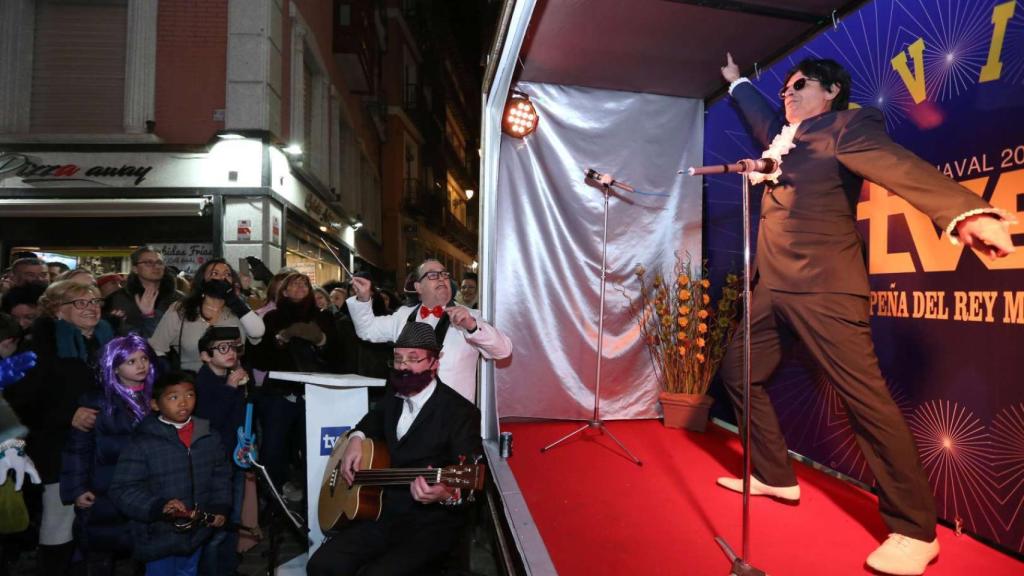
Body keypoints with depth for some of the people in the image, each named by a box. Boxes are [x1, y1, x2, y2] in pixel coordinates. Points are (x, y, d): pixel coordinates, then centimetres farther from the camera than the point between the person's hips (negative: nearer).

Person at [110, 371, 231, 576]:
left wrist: (221, 507, -5)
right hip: (158, 538, -4)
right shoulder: (143, 444, -16)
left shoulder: (210, 438, -3)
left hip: (196, 533, 5)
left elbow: (221, 476, 8)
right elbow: (122, 490, -16)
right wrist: (158, 507, -30)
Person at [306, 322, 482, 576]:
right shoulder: (393, 396, 9)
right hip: (383, 514, 6)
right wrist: (356, 438, 10)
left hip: (430, 523, -6)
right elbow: (374, 419, 33)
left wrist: (447, 495, -43)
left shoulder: (460, 412, -13)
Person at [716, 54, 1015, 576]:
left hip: (823, 286, -9)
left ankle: (914, 531, 2)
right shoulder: (784, 137, 18)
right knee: (738, 373, 13)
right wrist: (737, 82, 56)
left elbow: (898, 165, -21)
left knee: (866, 398, -9)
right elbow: (761, 118, 42)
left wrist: (966, 212, -37)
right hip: (773, 285, 9)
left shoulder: (848, 125, -3)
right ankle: (774, 476, 28)